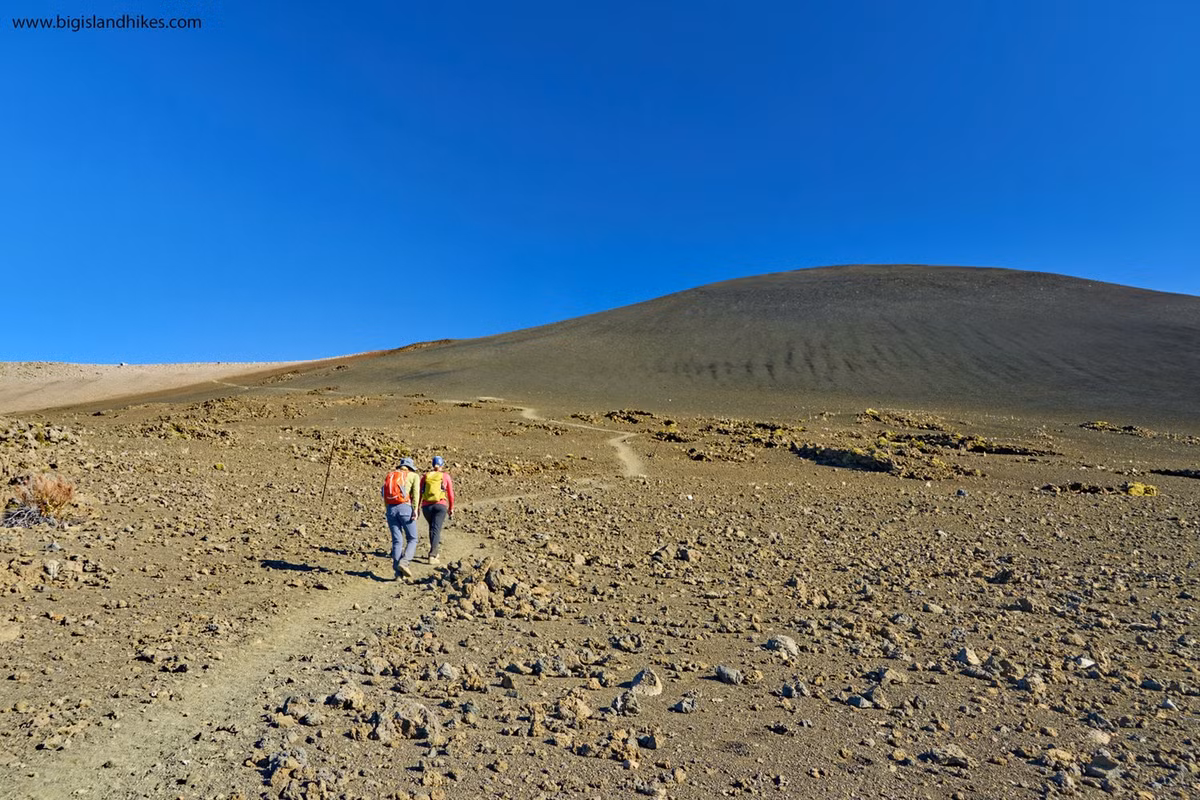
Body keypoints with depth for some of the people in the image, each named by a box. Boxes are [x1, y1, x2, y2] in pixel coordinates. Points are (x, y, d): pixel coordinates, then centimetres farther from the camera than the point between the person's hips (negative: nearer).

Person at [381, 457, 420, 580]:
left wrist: (388, 510, 17)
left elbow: (385, 496, 13)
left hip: (391, 509, 4)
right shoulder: (413, 476, 11)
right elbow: (416, 492, -5)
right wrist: (415, 509, -12)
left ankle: (398, 573, 3)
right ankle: (404, 562, -15)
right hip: (405, 507, -4)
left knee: (397, 541, 8)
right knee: (412, 539, 7)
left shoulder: (389, 476, 23)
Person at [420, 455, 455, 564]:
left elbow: (419, 493, 5)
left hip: (426, 506, 3)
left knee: (432, 527, 25)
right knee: (436, 530, -6)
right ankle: (432, 556, -17)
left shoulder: (425, 476, 10)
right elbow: (450, 494, 4)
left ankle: (436, 548, 29)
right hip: (440, 505, -3)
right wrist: (451, 508, 13)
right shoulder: (445, 476, 5)